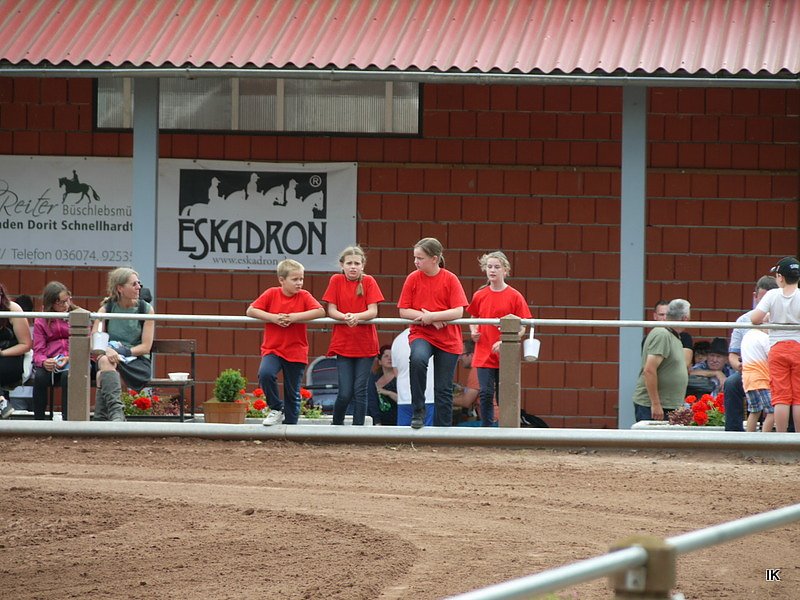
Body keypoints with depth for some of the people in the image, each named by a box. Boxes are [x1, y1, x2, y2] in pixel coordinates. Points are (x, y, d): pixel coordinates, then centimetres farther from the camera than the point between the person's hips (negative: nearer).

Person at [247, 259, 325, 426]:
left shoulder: (304, 296, -2)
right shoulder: (271, 294, -2)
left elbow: (320, 311, -17)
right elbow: (250, 311, -6)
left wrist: (294, 317, -23)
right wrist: (273, 318, -18)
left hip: (296, 352, 1)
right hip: (272, 349, -1)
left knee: (293, 393, 6)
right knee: (266, 374, -29)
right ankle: (276, 409, -7)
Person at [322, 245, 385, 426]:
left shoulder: (368, 281, 1)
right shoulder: (336, 281, 2)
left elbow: (373, 311, -7)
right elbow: (331, 311, -4)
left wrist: (356, 316, -26)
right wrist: (345, 317, -24)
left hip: (365, 344, 0)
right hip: (343, 343, 0)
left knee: (360, 391, -1)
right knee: (345, 392, -6)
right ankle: (336, 425, 16)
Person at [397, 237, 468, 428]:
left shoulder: (450, 280, -6)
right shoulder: (413, 279, -2)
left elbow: (458, 312, -13)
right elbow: (404, 311, -3)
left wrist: (431, 316, -21)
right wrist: (427, 318, -16)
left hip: (448, 339, 0)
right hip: (421, 334, 0)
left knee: (444, 389, 4)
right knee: (418, 359, -34)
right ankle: (418, 410, -22)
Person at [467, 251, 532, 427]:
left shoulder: (514, 297, -4)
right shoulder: (480, 296, 5)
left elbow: (521, 328, -3)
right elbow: (473, 318, 19)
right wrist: (473, 331, -3)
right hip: (484, 354, 2)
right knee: (486, 394, -6)